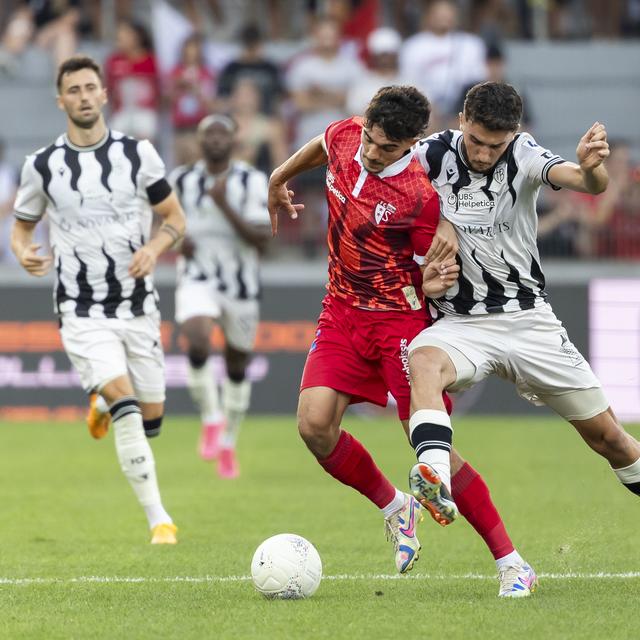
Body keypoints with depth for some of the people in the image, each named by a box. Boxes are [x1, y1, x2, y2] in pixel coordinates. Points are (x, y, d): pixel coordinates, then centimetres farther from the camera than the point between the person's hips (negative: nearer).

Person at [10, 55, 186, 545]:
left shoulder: (138, 154, 0)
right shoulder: (43, 166, -2)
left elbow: (176, 218, 7)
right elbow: (22, 226, 11)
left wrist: (155, 247, -15)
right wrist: (25, 252, -12)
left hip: (138, 307, 2)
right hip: (83, 314, -2)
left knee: (152, 417, 7)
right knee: (126, 405, -21)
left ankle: (103, 404, 43)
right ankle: (159, 518, -19)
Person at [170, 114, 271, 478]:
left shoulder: (252, 182, -7)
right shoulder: (182, 181, 2)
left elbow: (262, 240, -15)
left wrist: (224, 205, -23)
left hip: (241, 285, 0)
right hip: (198, 280, 0)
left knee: (237, 367, 12)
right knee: (198, 343, -29)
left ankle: (228, 445, 32)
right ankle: (211, 419, -10)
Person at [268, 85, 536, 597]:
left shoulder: (421, 195, -21)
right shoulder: (344, 137, -5)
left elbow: (438, 268, -9)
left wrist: (431, 283, -31)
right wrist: (280, 180, 36)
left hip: (400, 320, -5)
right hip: (342, 314, 5)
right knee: (315, 425, -13)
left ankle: (511, 563, -2)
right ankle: (395, 508, 14)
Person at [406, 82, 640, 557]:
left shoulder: (524, 157, -11)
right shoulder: (432, 156, -9)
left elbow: (589, 183, -29)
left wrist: (590, 167, -54)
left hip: (528, 320, 1)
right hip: (461, 324, -1)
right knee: (424, 361, -37)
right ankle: (434, 478, -57)